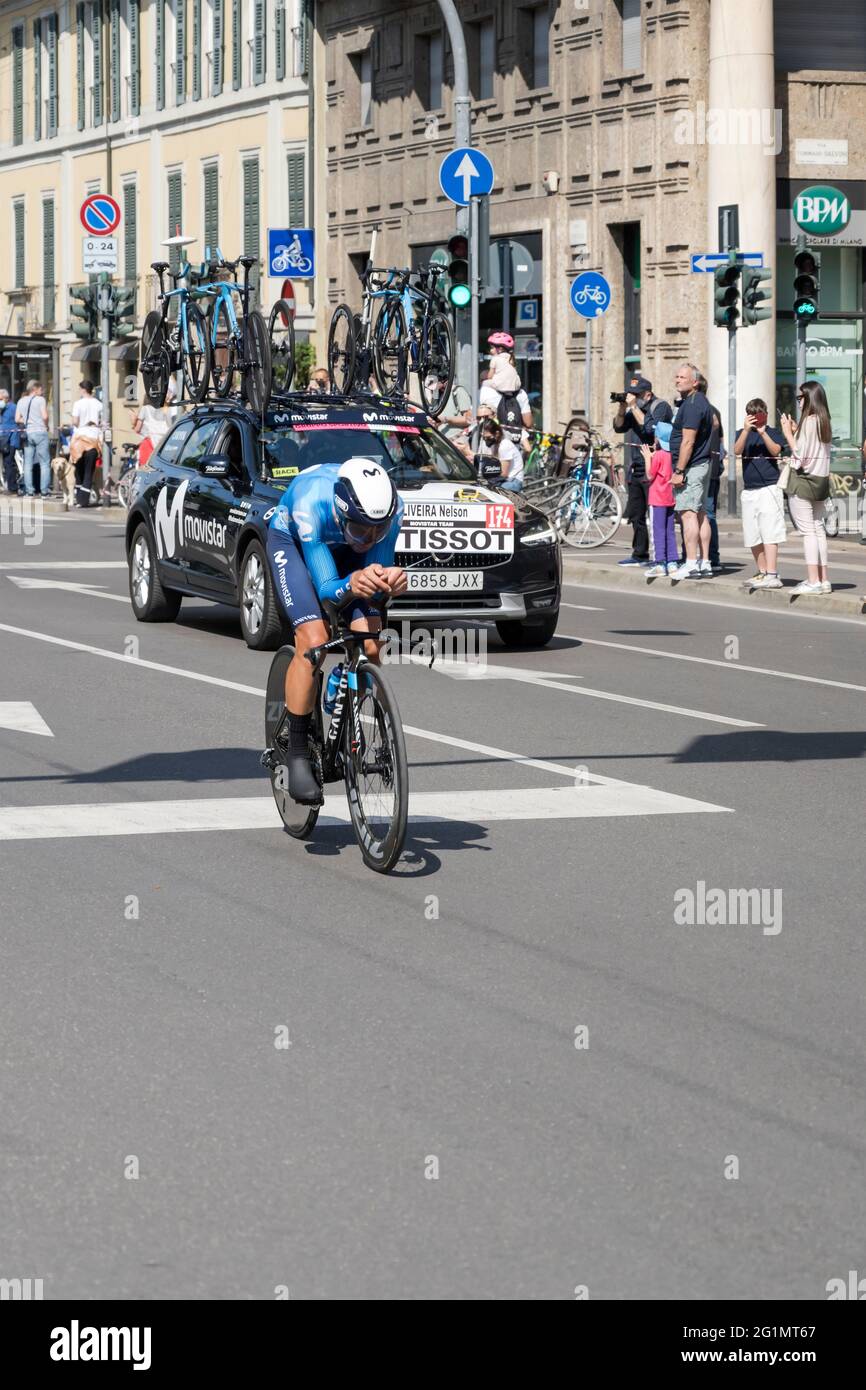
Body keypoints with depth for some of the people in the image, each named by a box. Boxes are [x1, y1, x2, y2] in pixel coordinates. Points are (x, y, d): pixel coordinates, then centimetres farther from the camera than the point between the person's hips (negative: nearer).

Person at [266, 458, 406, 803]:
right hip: (292, 542, -3)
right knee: (313, 641, -24)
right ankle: (298, 755, -13)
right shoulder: (311, 504, -42)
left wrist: (391, 580, -50)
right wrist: (352, 584, -62)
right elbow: (325, 588, -39)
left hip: (344, 549, 3)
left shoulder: (390, 507, -32)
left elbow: (379, 571, -26)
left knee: (370, 646, -17)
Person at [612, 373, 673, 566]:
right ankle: (640, 554, 22)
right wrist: (622, 409, -3)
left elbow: (649, 427, -23)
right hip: (635, 470, 9)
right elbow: (619, 427, 13)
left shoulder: (661, 407, -9)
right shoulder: (635, 409, 14)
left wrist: (634, 406, -18)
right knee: (635, 514, 13)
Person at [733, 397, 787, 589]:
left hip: (769, 488, -5)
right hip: (749, 490, 5)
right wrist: (747, 430, -20)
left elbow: (775, 450, -13)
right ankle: (762, 572, 21)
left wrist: (763, 432, -23)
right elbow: (737, 450, -7)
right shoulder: (743, 434, 11)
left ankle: (772, 575, -19)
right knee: (753, 536, 9)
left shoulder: (773, 433, 4)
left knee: (769, 533, -13)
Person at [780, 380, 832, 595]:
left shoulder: (809, 421, -14)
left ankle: (813, 581, -11)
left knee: (807, 531, -8)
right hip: (821, 480, 9)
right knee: (818, 529, 11)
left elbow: (800, 454, -15)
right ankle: (823, 579, 11)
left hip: (803, 479, -9)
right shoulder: (825, 422, 12)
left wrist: (788, 433, -6)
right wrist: (796, 432, 13)